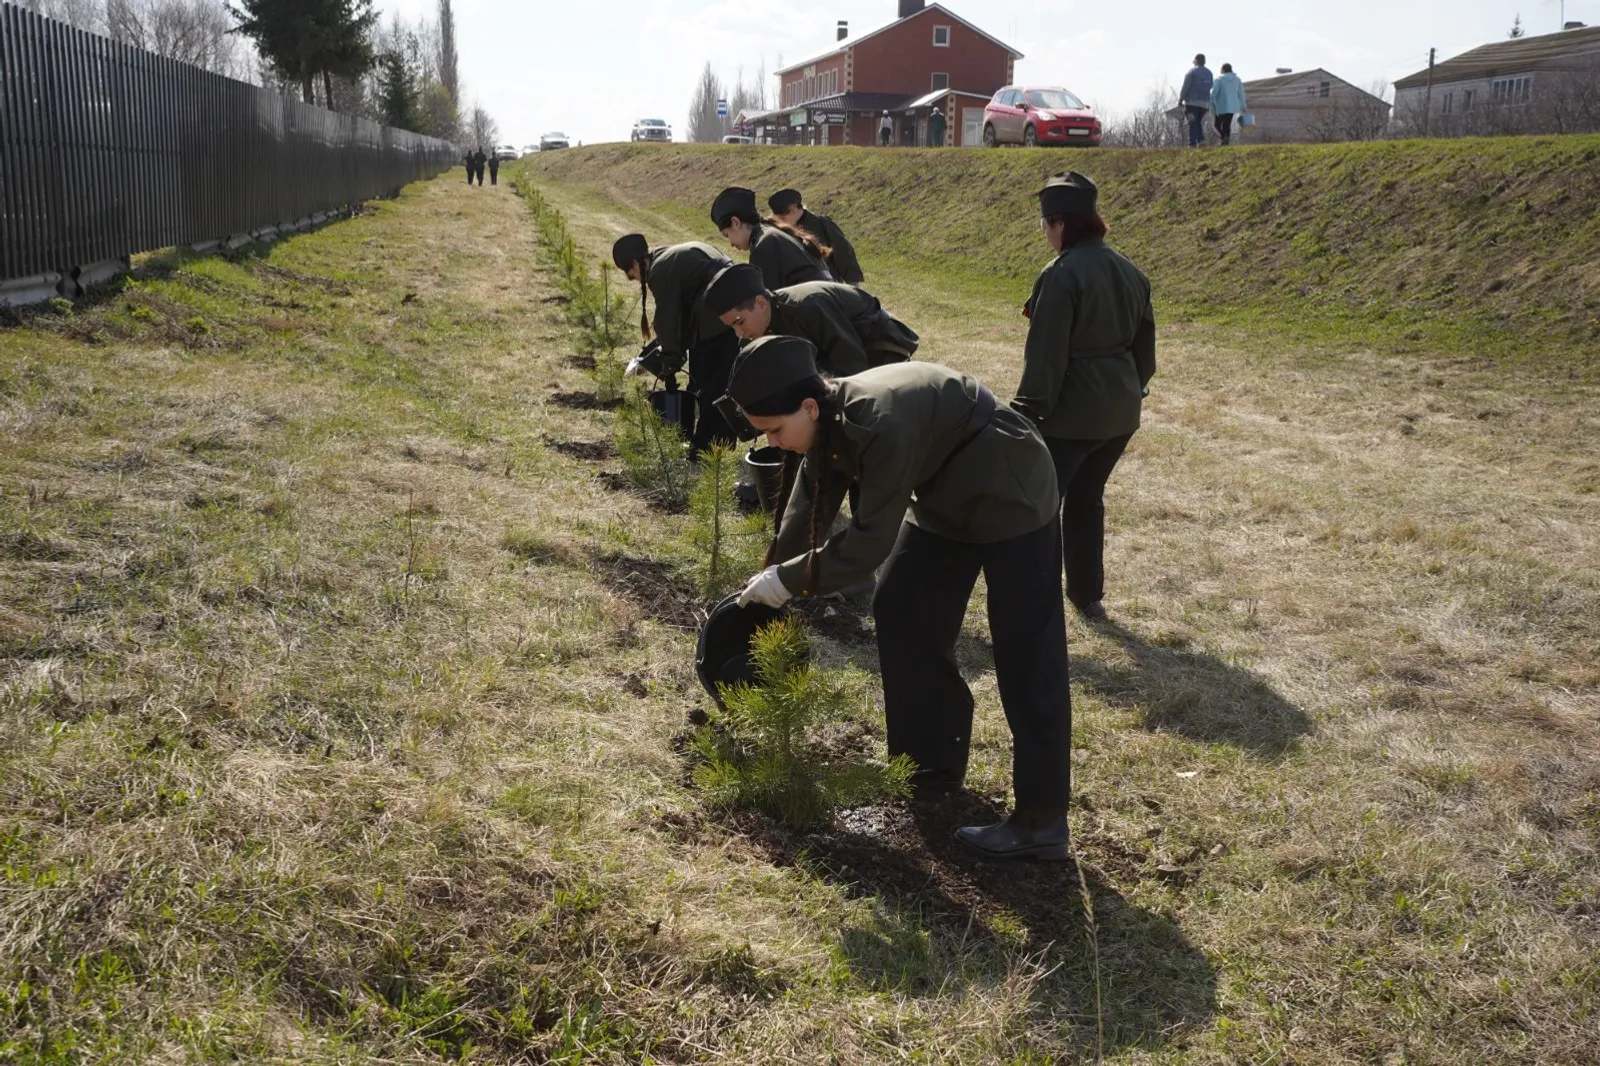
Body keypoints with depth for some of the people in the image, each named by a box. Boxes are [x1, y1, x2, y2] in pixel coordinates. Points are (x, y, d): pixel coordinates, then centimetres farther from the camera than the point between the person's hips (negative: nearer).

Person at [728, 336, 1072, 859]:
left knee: (1025, 655, -8)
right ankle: (933, 766, 23)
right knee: (900, 614, 10)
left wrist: (787, 580, -20)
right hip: (945, 499, 9)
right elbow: (805, 513, 4)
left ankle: (1042, 821, -4)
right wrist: (769, 586, 3)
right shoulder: (829, 421, -7)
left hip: (1010, 497, -9)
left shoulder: (880, 425, -35)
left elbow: (871, 539, -29)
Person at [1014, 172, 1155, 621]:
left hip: (1072, 412, -8)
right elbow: (1144, 346, 15)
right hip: (1120, 411, 8)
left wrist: (1028, 412, -14)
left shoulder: (1062, 275, -18)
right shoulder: (1129, 272, 8)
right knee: (1087, 499, 21)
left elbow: (1045, 355, -19)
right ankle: (1088, 594, 29)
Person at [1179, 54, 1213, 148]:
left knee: (1193, 123, -3)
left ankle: (1192, 143, -8)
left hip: (1192, 101, -5)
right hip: (1205, 102, 5)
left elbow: (1185, 87, -10)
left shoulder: (1192, 72, -6)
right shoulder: (1209, 72, 10)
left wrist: (1180, 100, -3)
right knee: (1200, 122, 12)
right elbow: (1210, 87, 10)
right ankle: (1201, 139, -6)